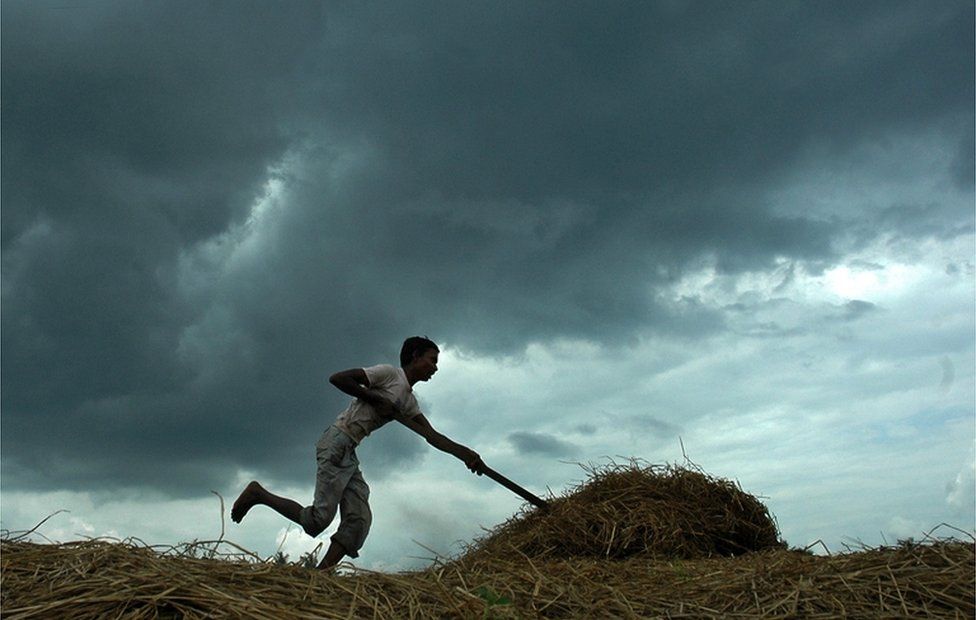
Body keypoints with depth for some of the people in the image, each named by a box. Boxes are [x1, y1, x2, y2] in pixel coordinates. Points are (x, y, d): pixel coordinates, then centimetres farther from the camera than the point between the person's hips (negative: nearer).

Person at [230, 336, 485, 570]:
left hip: (349, 453, 9)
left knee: (359, 521, -5)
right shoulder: (389, 373, -4)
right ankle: (259, 494, 2)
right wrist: (376, 399, -11)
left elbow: (432, 436, 15)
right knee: (319, 518, -14)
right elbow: (337, 378, -10)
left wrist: (465, 453, 3)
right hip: (337, 442, -9)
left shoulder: (409, 401, 21)